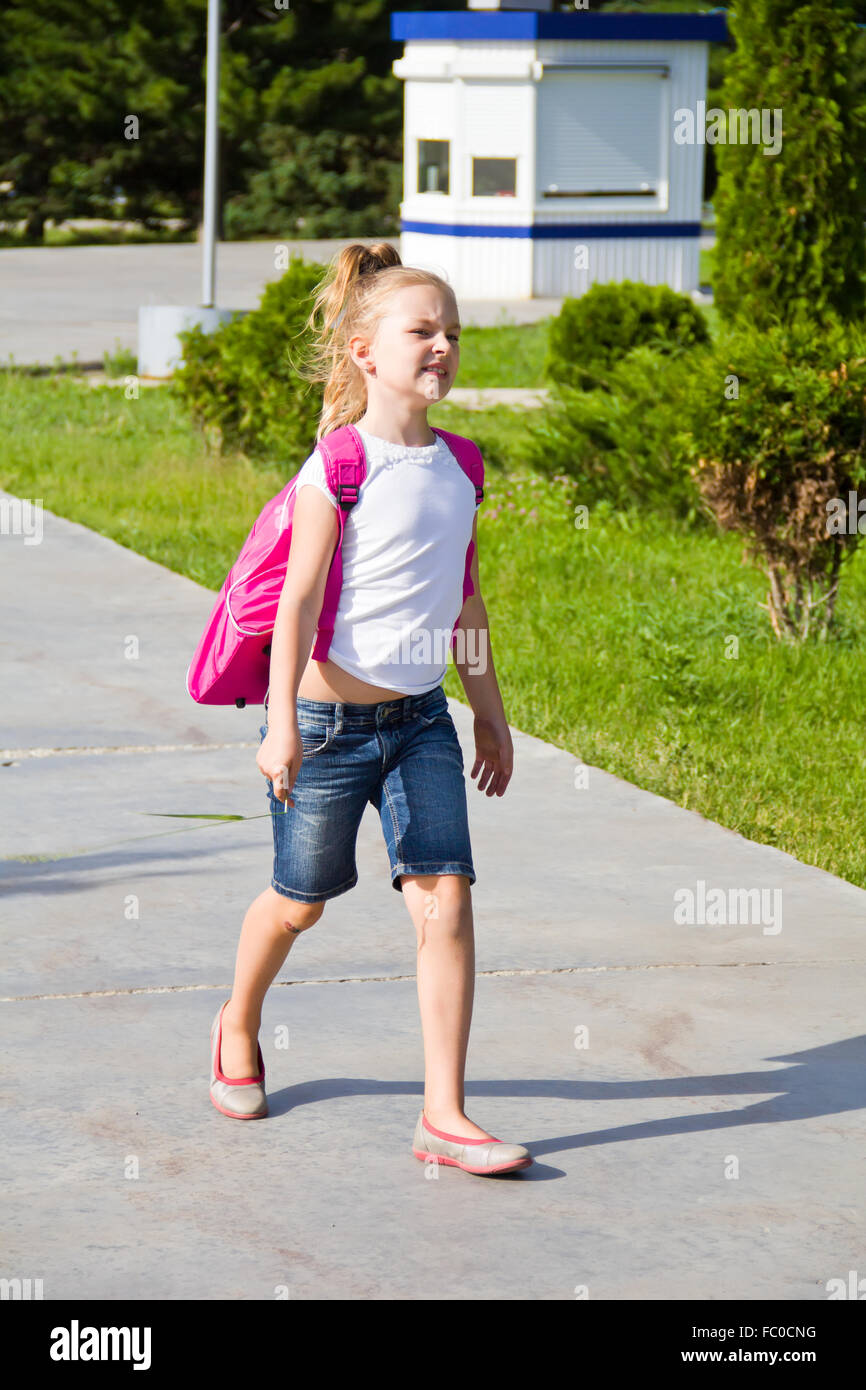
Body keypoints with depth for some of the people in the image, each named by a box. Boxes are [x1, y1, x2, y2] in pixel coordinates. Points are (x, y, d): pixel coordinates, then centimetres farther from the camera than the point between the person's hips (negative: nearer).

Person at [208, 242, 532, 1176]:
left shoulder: (454, 469, 6)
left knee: (446, 899, -8)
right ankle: (238, 1030, 42)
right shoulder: (339, 468, -13)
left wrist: (489, 711, 19)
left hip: (419, 719, 5)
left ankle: (443, 1116, -5)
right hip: (330, 718, -5)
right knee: (300, 902, 11)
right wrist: (282, 721, -22)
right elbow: (299, 599, -16)